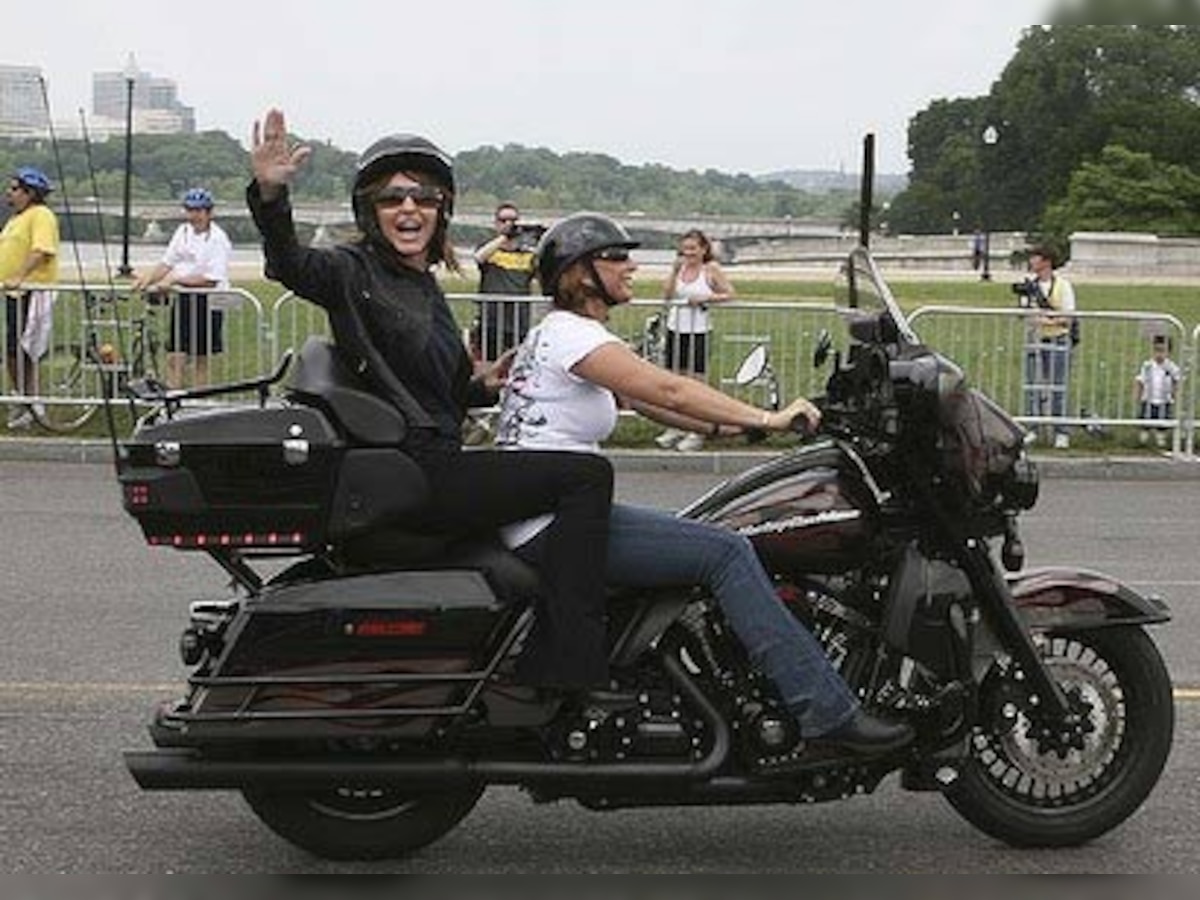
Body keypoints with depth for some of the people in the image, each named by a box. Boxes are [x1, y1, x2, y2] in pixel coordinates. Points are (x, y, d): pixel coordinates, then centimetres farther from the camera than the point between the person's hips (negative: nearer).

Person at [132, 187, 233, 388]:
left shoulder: (218, 239, -12)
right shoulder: (183, 231, 10)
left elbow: (211, 280, -19)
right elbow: (167, 262, 11)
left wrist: (175, 280, -20)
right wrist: (148, 278, -7)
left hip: (206, 303, -6)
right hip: (182, 299, 6)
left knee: (201, 360, 4)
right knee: (175, 358, 1)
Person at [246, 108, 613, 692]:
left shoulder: (426, 287, 20)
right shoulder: (355, 272, -5)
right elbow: (290, 265, -27)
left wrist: (480, 387, 11)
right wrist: (270, 195, -44)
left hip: (439, 465, 10)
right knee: (587, 475, -15)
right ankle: (564, 666, -20)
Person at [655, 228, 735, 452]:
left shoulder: (711, 269, -4)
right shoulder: (680, 267, 7)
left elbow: (729, 294, -5)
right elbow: (667, 295, -1)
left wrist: (706, 298, -16)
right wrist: (675, 270, -9)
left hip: (698, 331, -5)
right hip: (675, 329, 5)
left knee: (697, 380, -2)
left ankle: (696, 433, 4)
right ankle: (675, 429, 19)